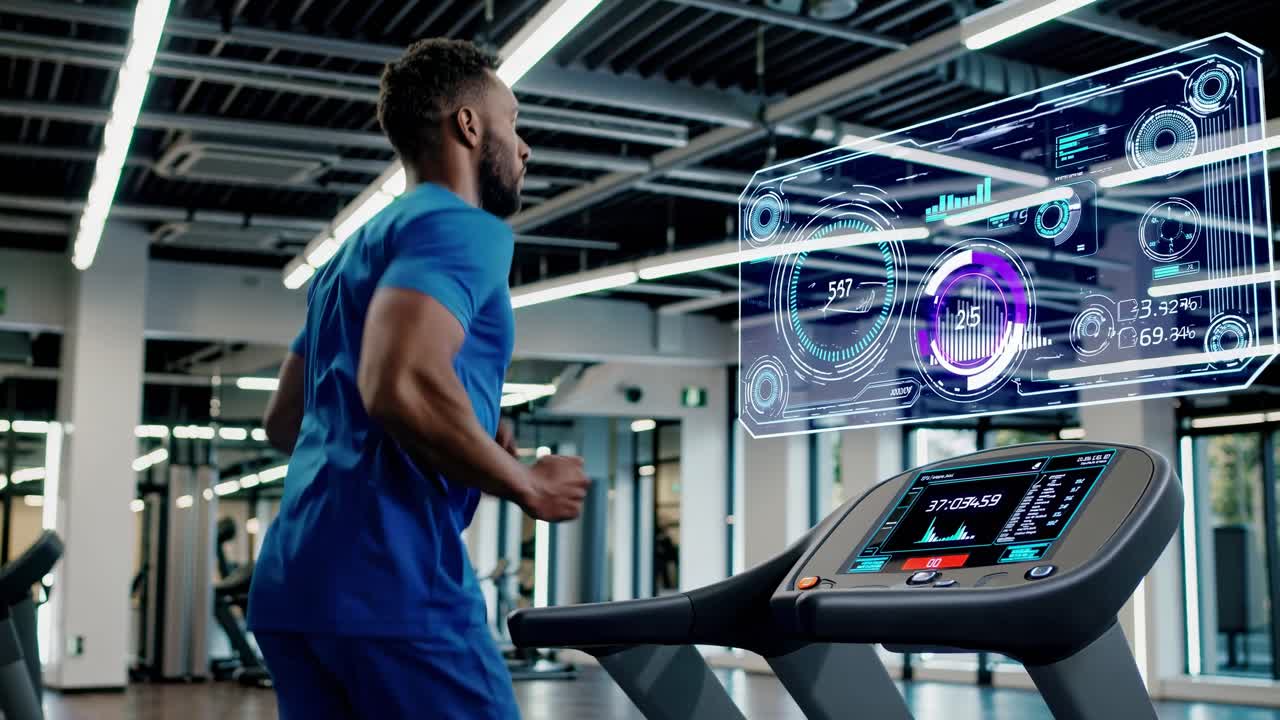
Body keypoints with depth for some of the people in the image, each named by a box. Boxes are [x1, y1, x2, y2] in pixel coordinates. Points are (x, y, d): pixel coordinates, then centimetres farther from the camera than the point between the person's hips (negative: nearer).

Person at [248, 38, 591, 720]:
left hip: (293, 583, 9)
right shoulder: (462, 227, -6)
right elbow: (403, 385, -24)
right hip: (388, 582, -9)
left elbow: (284, 420, 27)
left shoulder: (357, 250, 23)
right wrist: (526, 485, -9)